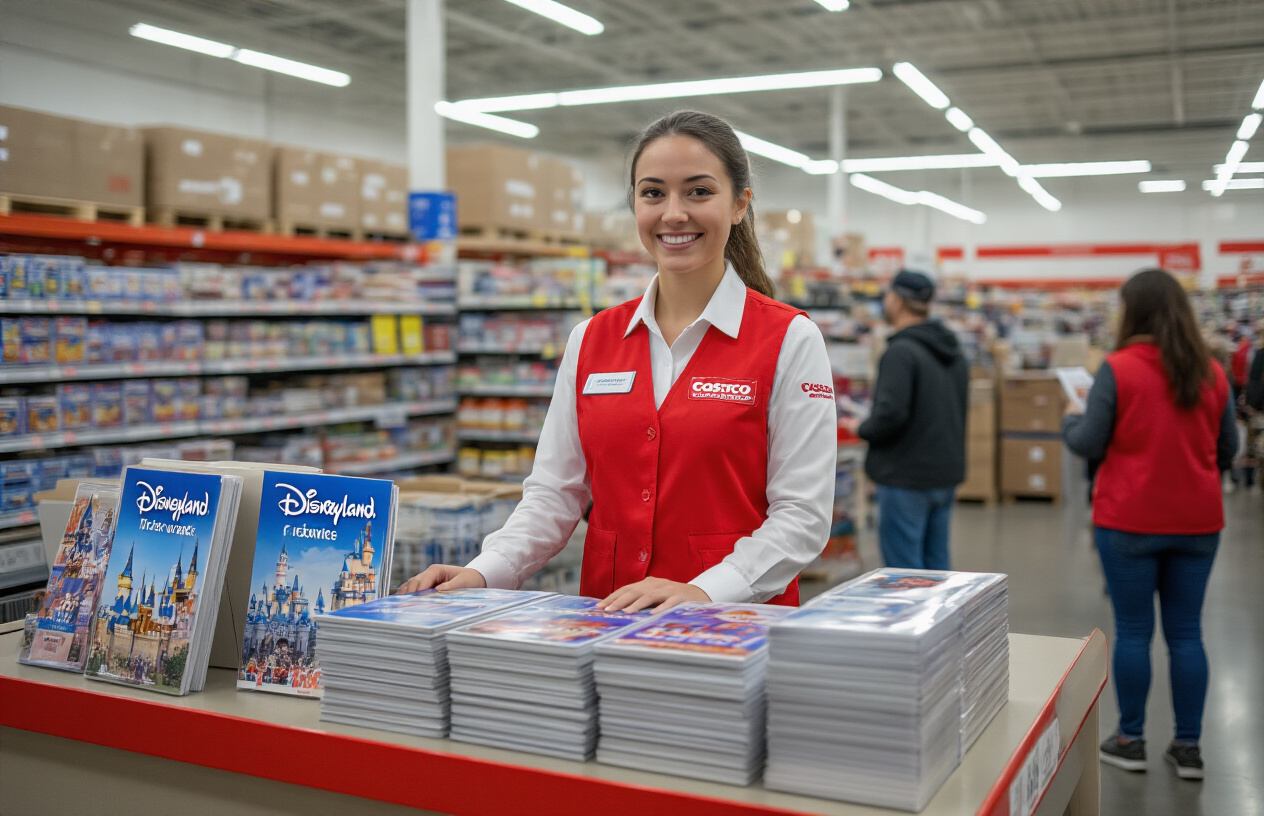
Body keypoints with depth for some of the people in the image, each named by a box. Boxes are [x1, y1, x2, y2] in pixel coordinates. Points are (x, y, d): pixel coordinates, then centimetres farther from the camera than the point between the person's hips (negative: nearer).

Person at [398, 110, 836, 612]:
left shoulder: (789, 340, 0)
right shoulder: (591, 340, 11)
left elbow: (802, 514, -4)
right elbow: (555, 492, 12)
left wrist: (707, 592, -18)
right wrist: (485, 572, -4)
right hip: (604, 625, 3)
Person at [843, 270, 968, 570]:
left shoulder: (901, 352, -17)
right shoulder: (953, 352, 12)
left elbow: (891, 414, -26)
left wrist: (862, 429, -6)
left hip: (907, 477, -9)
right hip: (946, 474, 9)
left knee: (903, 567, -2)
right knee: (936, 562, 16)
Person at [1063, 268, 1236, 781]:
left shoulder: (1118, 369, -12)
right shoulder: (1212, 373, 2)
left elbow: (1089, 444, -9)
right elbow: (1227, 450, 10)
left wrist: (1070, 419, 11)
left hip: (1129, 522, -4)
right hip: (1197, 523, 4)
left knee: (1132, 630, 6)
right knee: (1186, 632, 11)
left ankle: (1130, 740, 16)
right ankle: (1188, 746, 17)